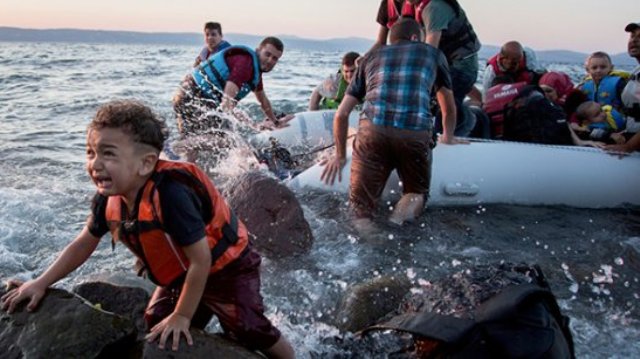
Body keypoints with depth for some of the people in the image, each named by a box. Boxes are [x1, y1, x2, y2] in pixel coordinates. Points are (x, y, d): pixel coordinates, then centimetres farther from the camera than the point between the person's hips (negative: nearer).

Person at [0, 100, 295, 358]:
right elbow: (84, 244, 6)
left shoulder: (171, 194, -39)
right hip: (181, 275, 8)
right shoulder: (108, 199, -14)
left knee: (252, 332, -6)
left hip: (225, 269, -7)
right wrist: (40, 284, 4)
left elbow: (201, 260, -32)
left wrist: (182, 316, -21)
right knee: (156, 324, 15)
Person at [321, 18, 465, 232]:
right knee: (417, 191, 22)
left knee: (361, 203, 12)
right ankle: (409, 204, -10)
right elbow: (449, 108, 36)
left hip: (372, 129, 1)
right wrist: (448, 137, 55)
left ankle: (362, 223, -20)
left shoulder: (372, 56, 27)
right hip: (416, 133, -1)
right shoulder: (432, 53, 25)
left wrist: (340, 156, 36)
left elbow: (341, 115, 25)